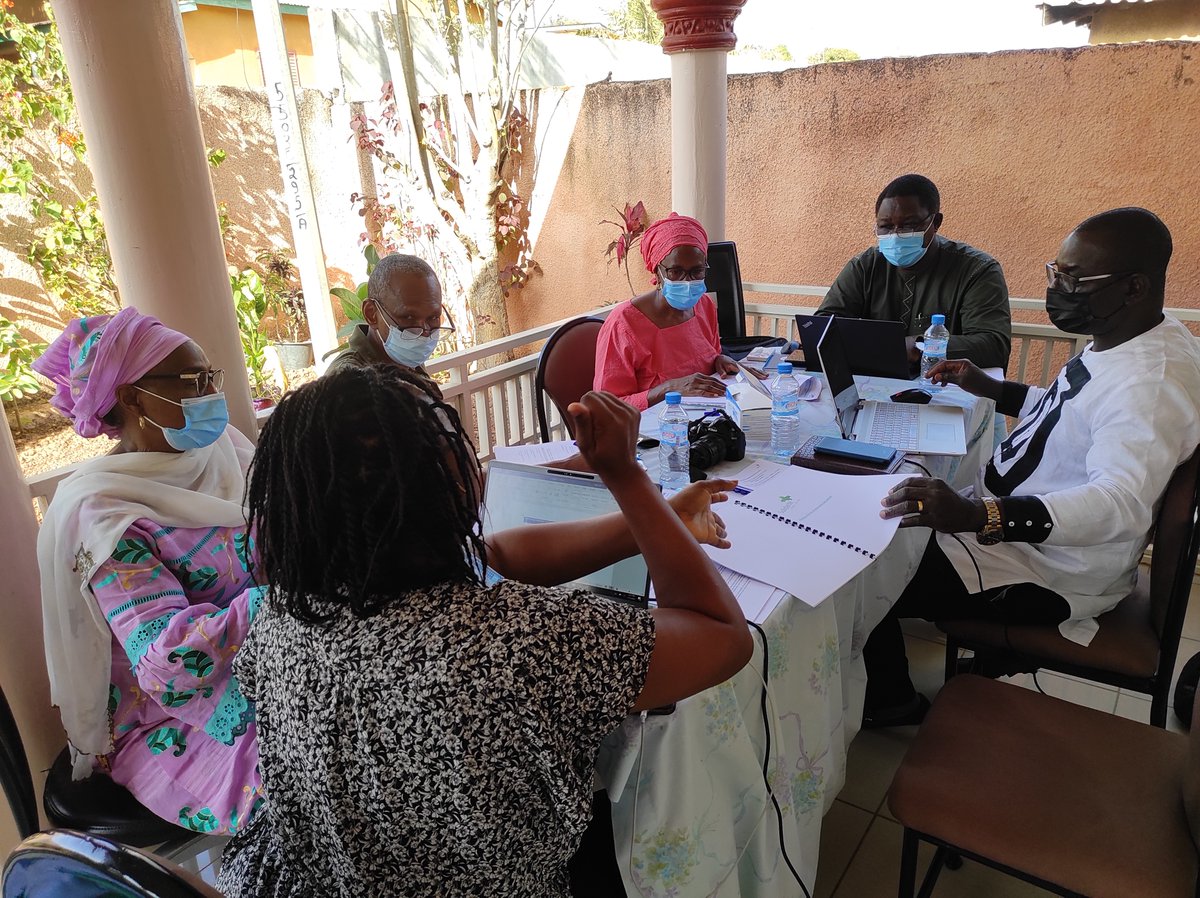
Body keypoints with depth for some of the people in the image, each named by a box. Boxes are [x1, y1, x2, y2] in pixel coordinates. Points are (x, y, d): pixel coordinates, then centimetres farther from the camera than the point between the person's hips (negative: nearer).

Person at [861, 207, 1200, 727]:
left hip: (1048, 573, -10)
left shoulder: (1149, 383, -30)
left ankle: (890, 704, 17)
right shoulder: (1121, 342, 2)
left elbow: (1122, 503, -44)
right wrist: (990, 389, 9)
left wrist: (978, 516, -58)